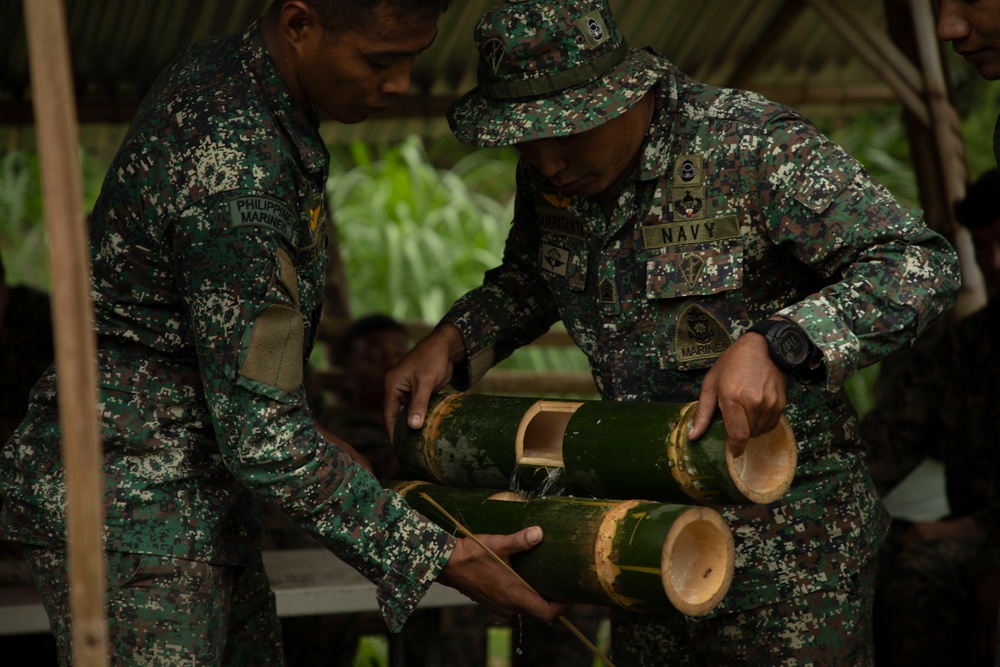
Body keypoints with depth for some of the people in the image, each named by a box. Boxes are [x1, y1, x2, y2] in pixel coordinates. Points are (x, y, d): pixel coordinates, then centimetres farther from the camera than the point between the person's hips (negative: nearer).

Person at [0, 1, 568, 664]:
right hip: (128, 515, -10)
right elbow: (261, 437, -25)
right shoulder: (235, 175, -28)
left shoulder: (222, 70, 2)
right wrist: (437, 558, -20)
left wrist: (306, 436, 16)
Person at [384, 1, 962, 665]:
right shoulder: (549, 169, -2)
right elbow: (528, 277, 19)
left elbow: (921, 264, -29)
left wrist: (774, 345, -42)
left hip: (787, 539, -6)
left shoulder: (756, 148, -23)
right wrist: (454, 337, -1)